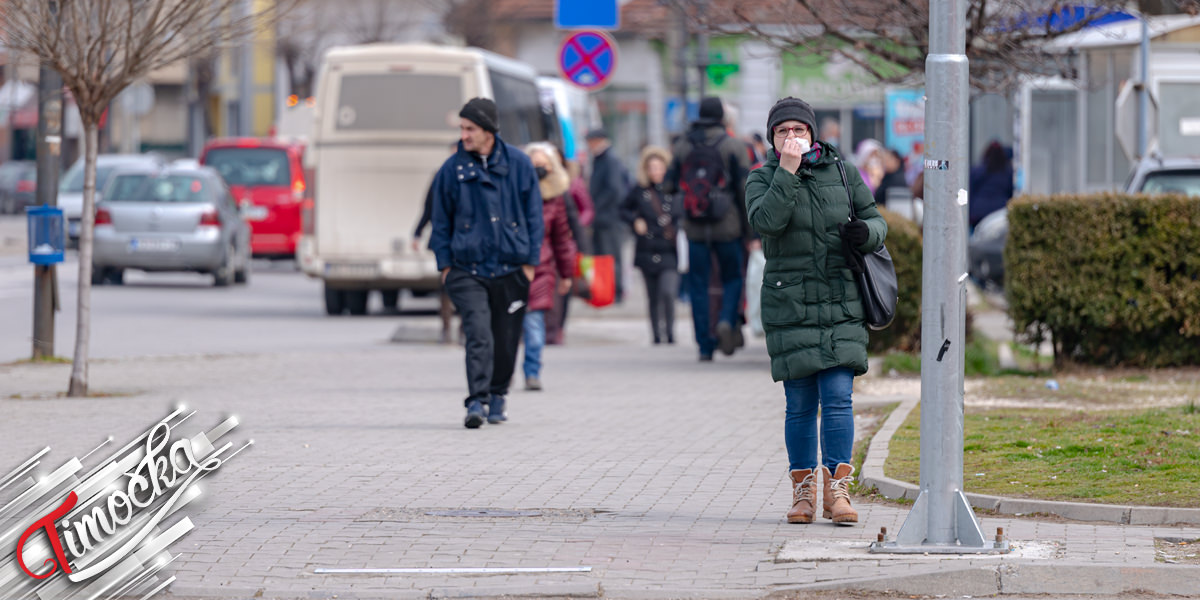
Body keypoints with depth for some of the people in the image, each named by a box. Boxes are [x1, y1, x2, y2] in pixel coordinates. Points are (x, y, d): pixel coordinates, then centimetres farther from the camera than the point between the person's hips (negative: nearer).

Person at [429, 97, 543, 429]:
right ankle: (476, 402, -18)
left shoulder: (518, 164, 3)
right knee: (478, 335, -15)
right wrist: (445, 264, 3)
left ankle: (497, 395, 27)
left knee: (506, 339, 8)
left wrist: (530, 261, 3)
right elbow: (442, 220, 9)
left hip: (511, 269, 1)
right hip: (468, 269, -1)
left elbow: (534, 215, 7)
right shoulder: (453, 169, 2)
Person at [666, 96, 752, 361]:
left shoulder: (681, 146, 4)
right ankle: (727, 320, -14)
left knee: (698, 284, 6)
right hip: (728, 228, -2)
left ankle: (705, 345, 3)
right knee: (733, 277, 13)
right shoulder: (733, 146, -4)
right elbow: (745, 189, -7)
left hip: (694, 229, 2)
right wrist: (748, 229, -3)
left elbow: (670, 185, 6)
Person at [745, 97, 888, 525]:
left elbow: (876, 221, 11)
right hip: (789, 307, -1)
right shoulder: (762, 180, 2)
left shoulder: (842, 172, 7)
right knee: (800, 404, 1)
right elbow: (766, 221, -18)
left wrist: (865, 232, -12)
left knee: (838, 397, -7)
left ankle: (837, 492, -6)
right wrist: (788, 171, -20)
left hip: (841, 304, 1)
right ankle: (803, 492, 11)